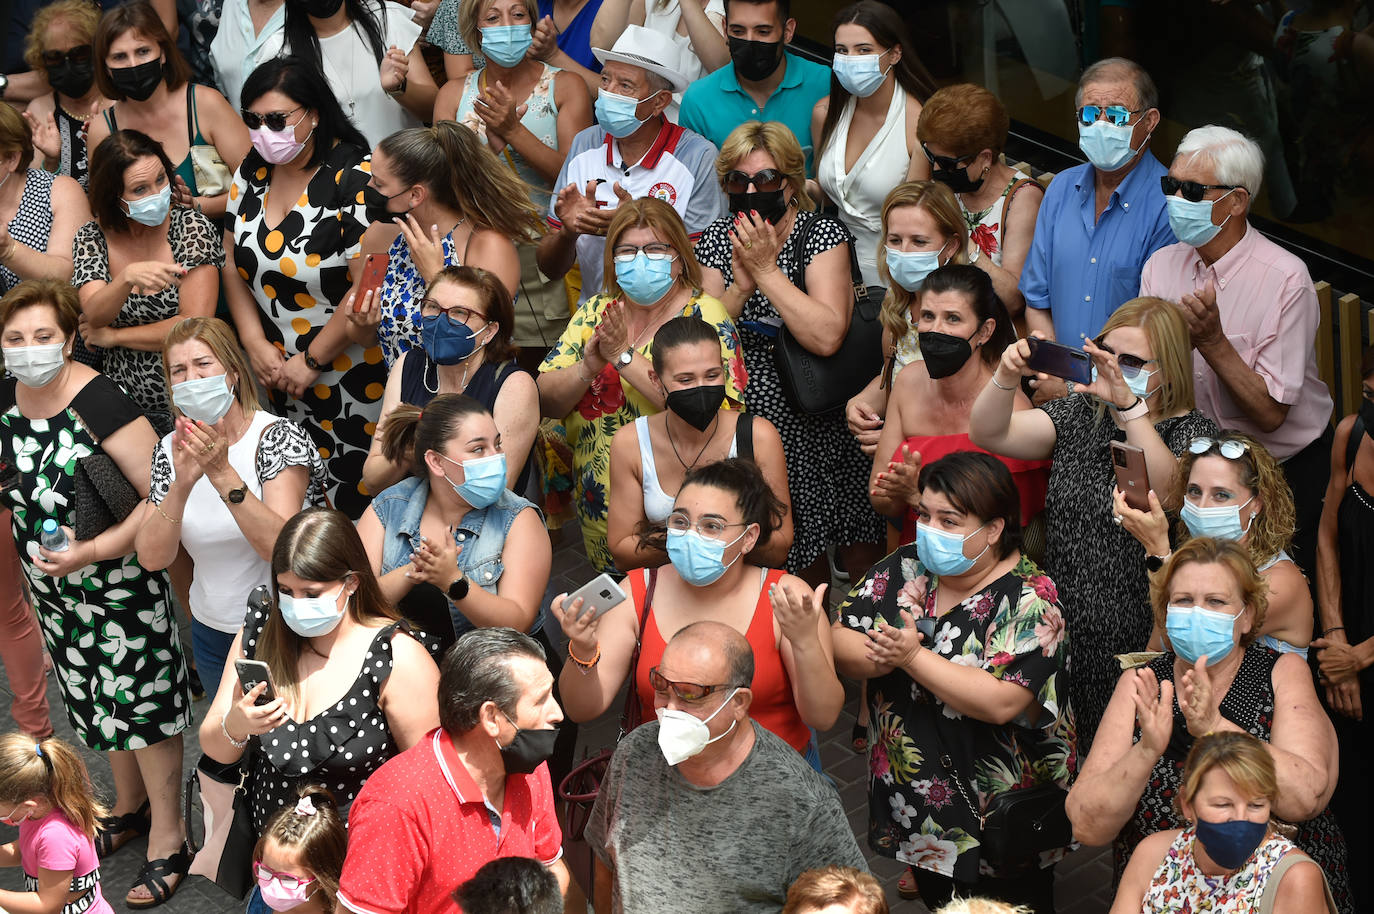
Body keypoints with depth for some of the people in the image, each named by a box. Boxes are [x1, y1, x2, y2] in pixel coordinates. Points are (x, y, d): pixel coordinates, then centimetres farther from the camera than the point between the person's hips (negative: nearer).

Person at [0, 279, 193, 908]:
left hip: (118, 584, -7)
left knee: (142, 701, 2)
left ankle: (167, 839, 16)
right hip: (53, 590, 7)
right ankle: (130, 808, 41)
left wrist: (93, 550, -29)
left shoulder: (98, 402, -25)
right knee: (94, 701, 21)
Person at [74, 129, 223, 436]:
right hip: (126, 408, 2)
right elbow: (94, 316, -11)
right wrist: (127, 277, -31)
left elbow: (195, 325, -11)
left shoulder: (192, 227, -4)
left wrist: (112, 336, -4)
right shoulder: (92, 237, 3)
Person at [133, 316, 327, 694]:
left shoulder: (278, 436, -17)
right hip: (213, 631, 4)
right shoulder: (172, 449, -3)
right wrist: (182, 485, -29)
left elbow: (280, 548, -29)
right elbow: (152, 558, -13)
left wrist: (222, 473, -39)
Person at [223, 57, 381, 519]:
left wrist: (311, 361, -13)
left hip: (348, 376, -6)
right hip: (276, 377, 6)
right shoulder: (253, 172, 7)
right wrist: (256, 344, 1)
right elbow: (235, 263, 13)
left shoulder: (356, 180, -16)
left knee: (348, 504, -5)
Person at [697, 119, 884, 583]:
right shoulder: (718, 238, 3)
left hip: (818, 419, -3)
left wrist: (766, 270, -23)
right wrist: (740, 286, -20)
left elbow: (827, 336, -25)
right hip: (745, 421, 3)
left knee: (859, 556, 2)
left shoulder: (823, 235, -11)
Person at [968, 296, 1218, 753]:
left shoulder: (1191, 431, -3)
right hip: (1063, 629, 4)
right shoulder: (1081, 416, 11)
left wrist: (1129, 405, -32)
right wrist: (1007, 375, -15)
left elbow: (1168, 492, -24)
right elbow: (987, 434, 3)